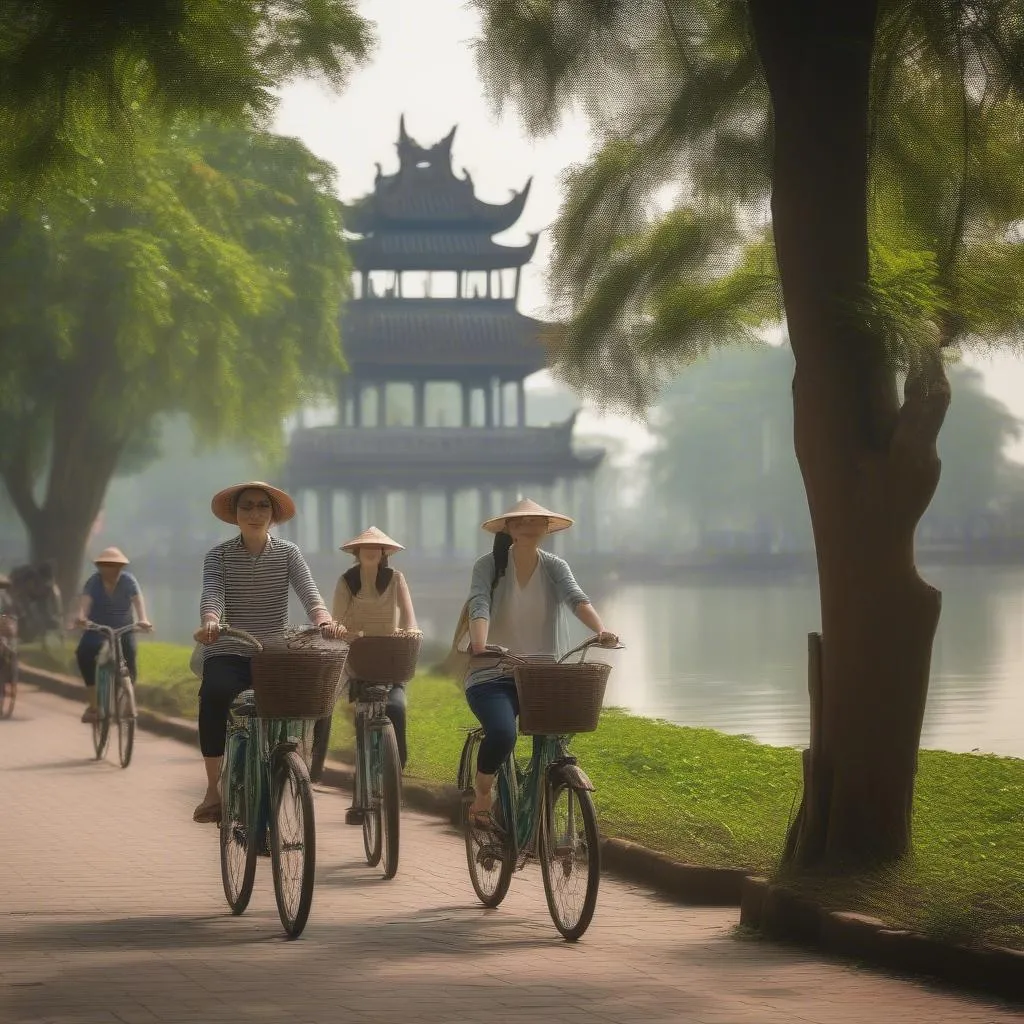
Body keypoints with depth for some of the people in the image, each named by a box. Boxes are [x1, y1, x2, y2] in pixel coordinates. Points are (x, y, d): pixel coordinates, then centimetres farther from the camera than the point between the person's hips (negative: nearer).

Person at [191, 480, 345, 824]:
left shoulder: (288, 553, 6)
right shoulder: (219, 556, 3)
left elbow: (308, 592, -8)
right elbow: (212, 593, -15)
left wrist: (322, 619, -32)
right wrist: (210, 622, -39)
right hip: (228, 653, -2)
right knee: (215, 693, -36)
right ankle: (213, 789, -28)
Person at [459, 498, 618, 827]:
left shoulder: (555, 567, 4)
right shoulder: (489, 566, -2)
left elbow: (576, 599, -15)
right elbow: (479, 606, -18)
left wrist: (600, 630, -34)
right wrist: (479, 645, -39)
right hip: (494, 674, -3)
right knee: (502, 733, -29)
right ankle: (483, 793, -1)